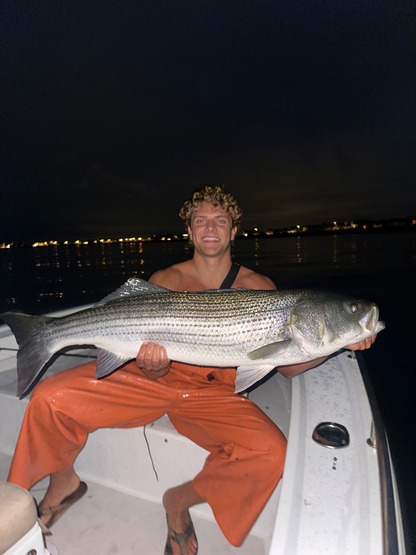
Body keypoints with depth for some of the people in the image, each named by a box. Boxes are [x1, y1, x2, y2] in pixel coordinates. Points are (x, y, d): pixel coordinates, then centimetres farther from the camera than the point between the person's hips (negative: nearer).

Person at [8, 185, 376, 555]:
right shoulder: (166, 282, 0)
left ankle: (181, 501, 4)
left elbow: (287, 366, -4)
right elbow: (156, 369, -4)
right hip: (157, 379, 1)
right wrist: (153, 364, -28)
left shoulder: (257, 288, -1)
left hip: (215, 393, 1)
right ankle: (64, 482, 19)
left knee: (272, 452, -26)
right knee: (51, 398, -13)